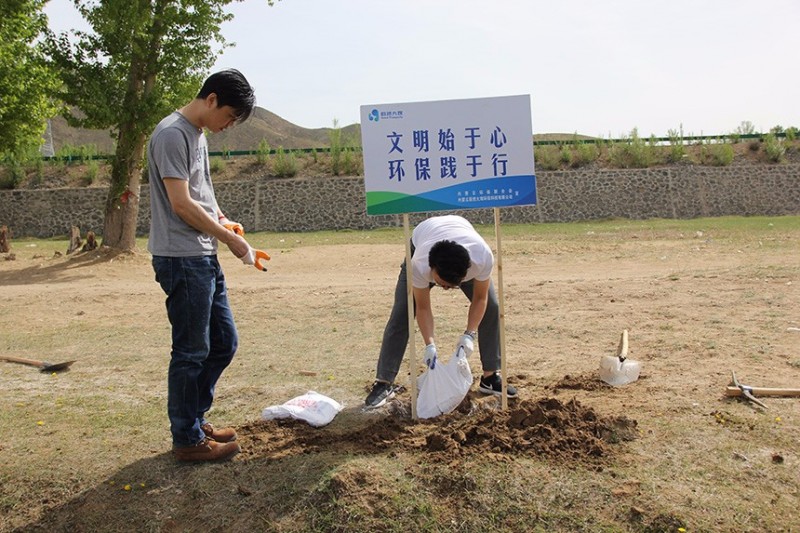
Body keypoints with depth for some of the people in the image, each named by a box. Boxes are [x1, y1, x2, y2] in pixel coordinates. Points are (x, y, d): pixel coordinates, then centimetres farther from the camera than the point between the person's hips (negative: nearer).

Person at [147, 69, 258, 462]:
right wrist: (228, 237, -10)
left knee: (224, 342, 15)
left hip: (204, 258, 10)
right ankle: (187, 439, 13)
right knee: (192, 352, -1)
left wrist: (222, 220, 6)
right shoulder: (172, 134, -13)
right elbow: (181, 204, -17)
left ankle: (194, 419, 29)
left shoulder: (197, 134, 16)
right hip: (182, 259, -10)